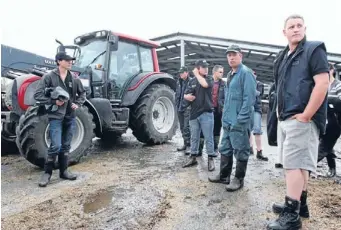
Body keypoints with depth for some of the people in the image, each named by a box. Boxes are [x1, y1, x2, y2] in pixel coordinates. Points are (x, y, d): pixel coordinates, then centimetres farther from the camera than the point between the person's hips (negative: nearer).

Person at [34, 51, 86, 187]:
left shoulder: (74, 79, 8)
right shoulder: (49, 77, -5)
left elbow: (82, 93, 20)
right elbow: (38, 95, -7)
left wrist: (78, 104, 3)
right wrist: (53, 102, -18)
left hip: (70, 116, 5)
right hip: (56, 116, -5)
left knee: (66, 146, 12)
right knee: (55, 146, -10)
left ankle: (63, 171, 24)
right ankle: (47, 173, 7)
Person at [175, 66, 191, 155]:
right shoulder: (179, 82, 14)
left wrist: (190, 105, -16)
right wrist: (177, 104, 13)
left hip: (187, 108, -8)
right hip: (180, 108, 8)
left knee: (186, 127, -10)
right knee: (182, 127, 14)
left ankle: (188, 145, -2)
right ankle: (185, 144, 25)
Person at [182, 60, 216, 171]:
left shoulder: (209, 79, 1)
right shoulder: (192, 81, 9)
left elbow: (205, 84, -23)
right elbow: (185, 95, 12)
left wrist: (197, 74, -8)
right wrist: (188, 96, -12)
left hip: (206, 113, -3)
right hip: (194, 113, 4)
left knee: (208, 138, 1)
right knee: (194, 137, 12)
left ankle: (211, 159, 11)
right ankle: (193, 157, 24)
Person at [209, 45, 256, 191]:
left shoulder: (245, 73, -11)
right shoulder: (230, 74, 17)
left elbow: (249, 98, -19)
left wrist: (240, 119, -21)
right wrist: (225, 116, 18)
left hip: (239, 122, -9)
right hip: (227, 121, 9)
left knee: (240, 151, 3)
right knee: (225, 149, 16)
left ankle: (239, 179, 15)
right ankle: (224, 175, 28)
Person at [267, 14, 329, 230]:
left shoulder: (314, 49, -5)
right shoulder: (282, 57, 17)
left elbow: (323, 83, -16)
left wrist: (305, 115, -18)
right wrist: (280, 114, 14)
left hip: (301, 119, -8)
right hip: (285, 119, 8)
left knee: (293, 164, -7)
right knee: (299, 164, 14)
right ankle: (300, 204, 26)